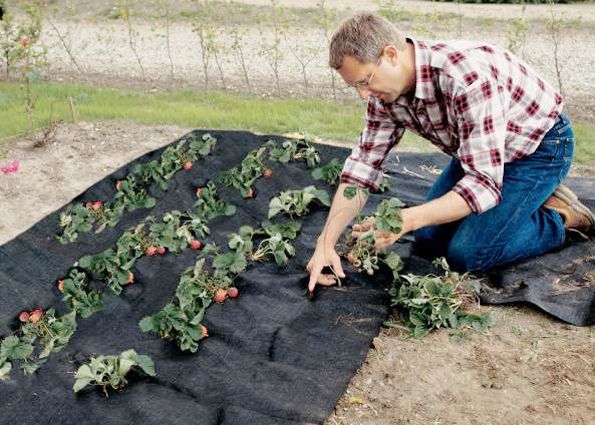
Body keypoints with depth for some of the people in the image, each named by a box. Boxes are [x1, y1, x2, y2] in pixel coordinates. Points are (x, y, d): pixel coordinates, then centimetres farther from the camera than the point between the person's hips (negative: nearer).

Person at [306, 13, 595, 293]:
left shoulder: (467, 76, -38)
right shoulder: (386, 93, -14)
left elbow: (484, 183, -37)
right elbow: (361, 168, -9)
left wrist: (406, 219, -48)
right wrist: (326, 243, -19)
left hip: (539, 145, -7)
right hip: (481, 151, 7)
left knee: (467, 252, -17)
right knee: (427, 240, 3)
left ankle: (562, 217, 4)